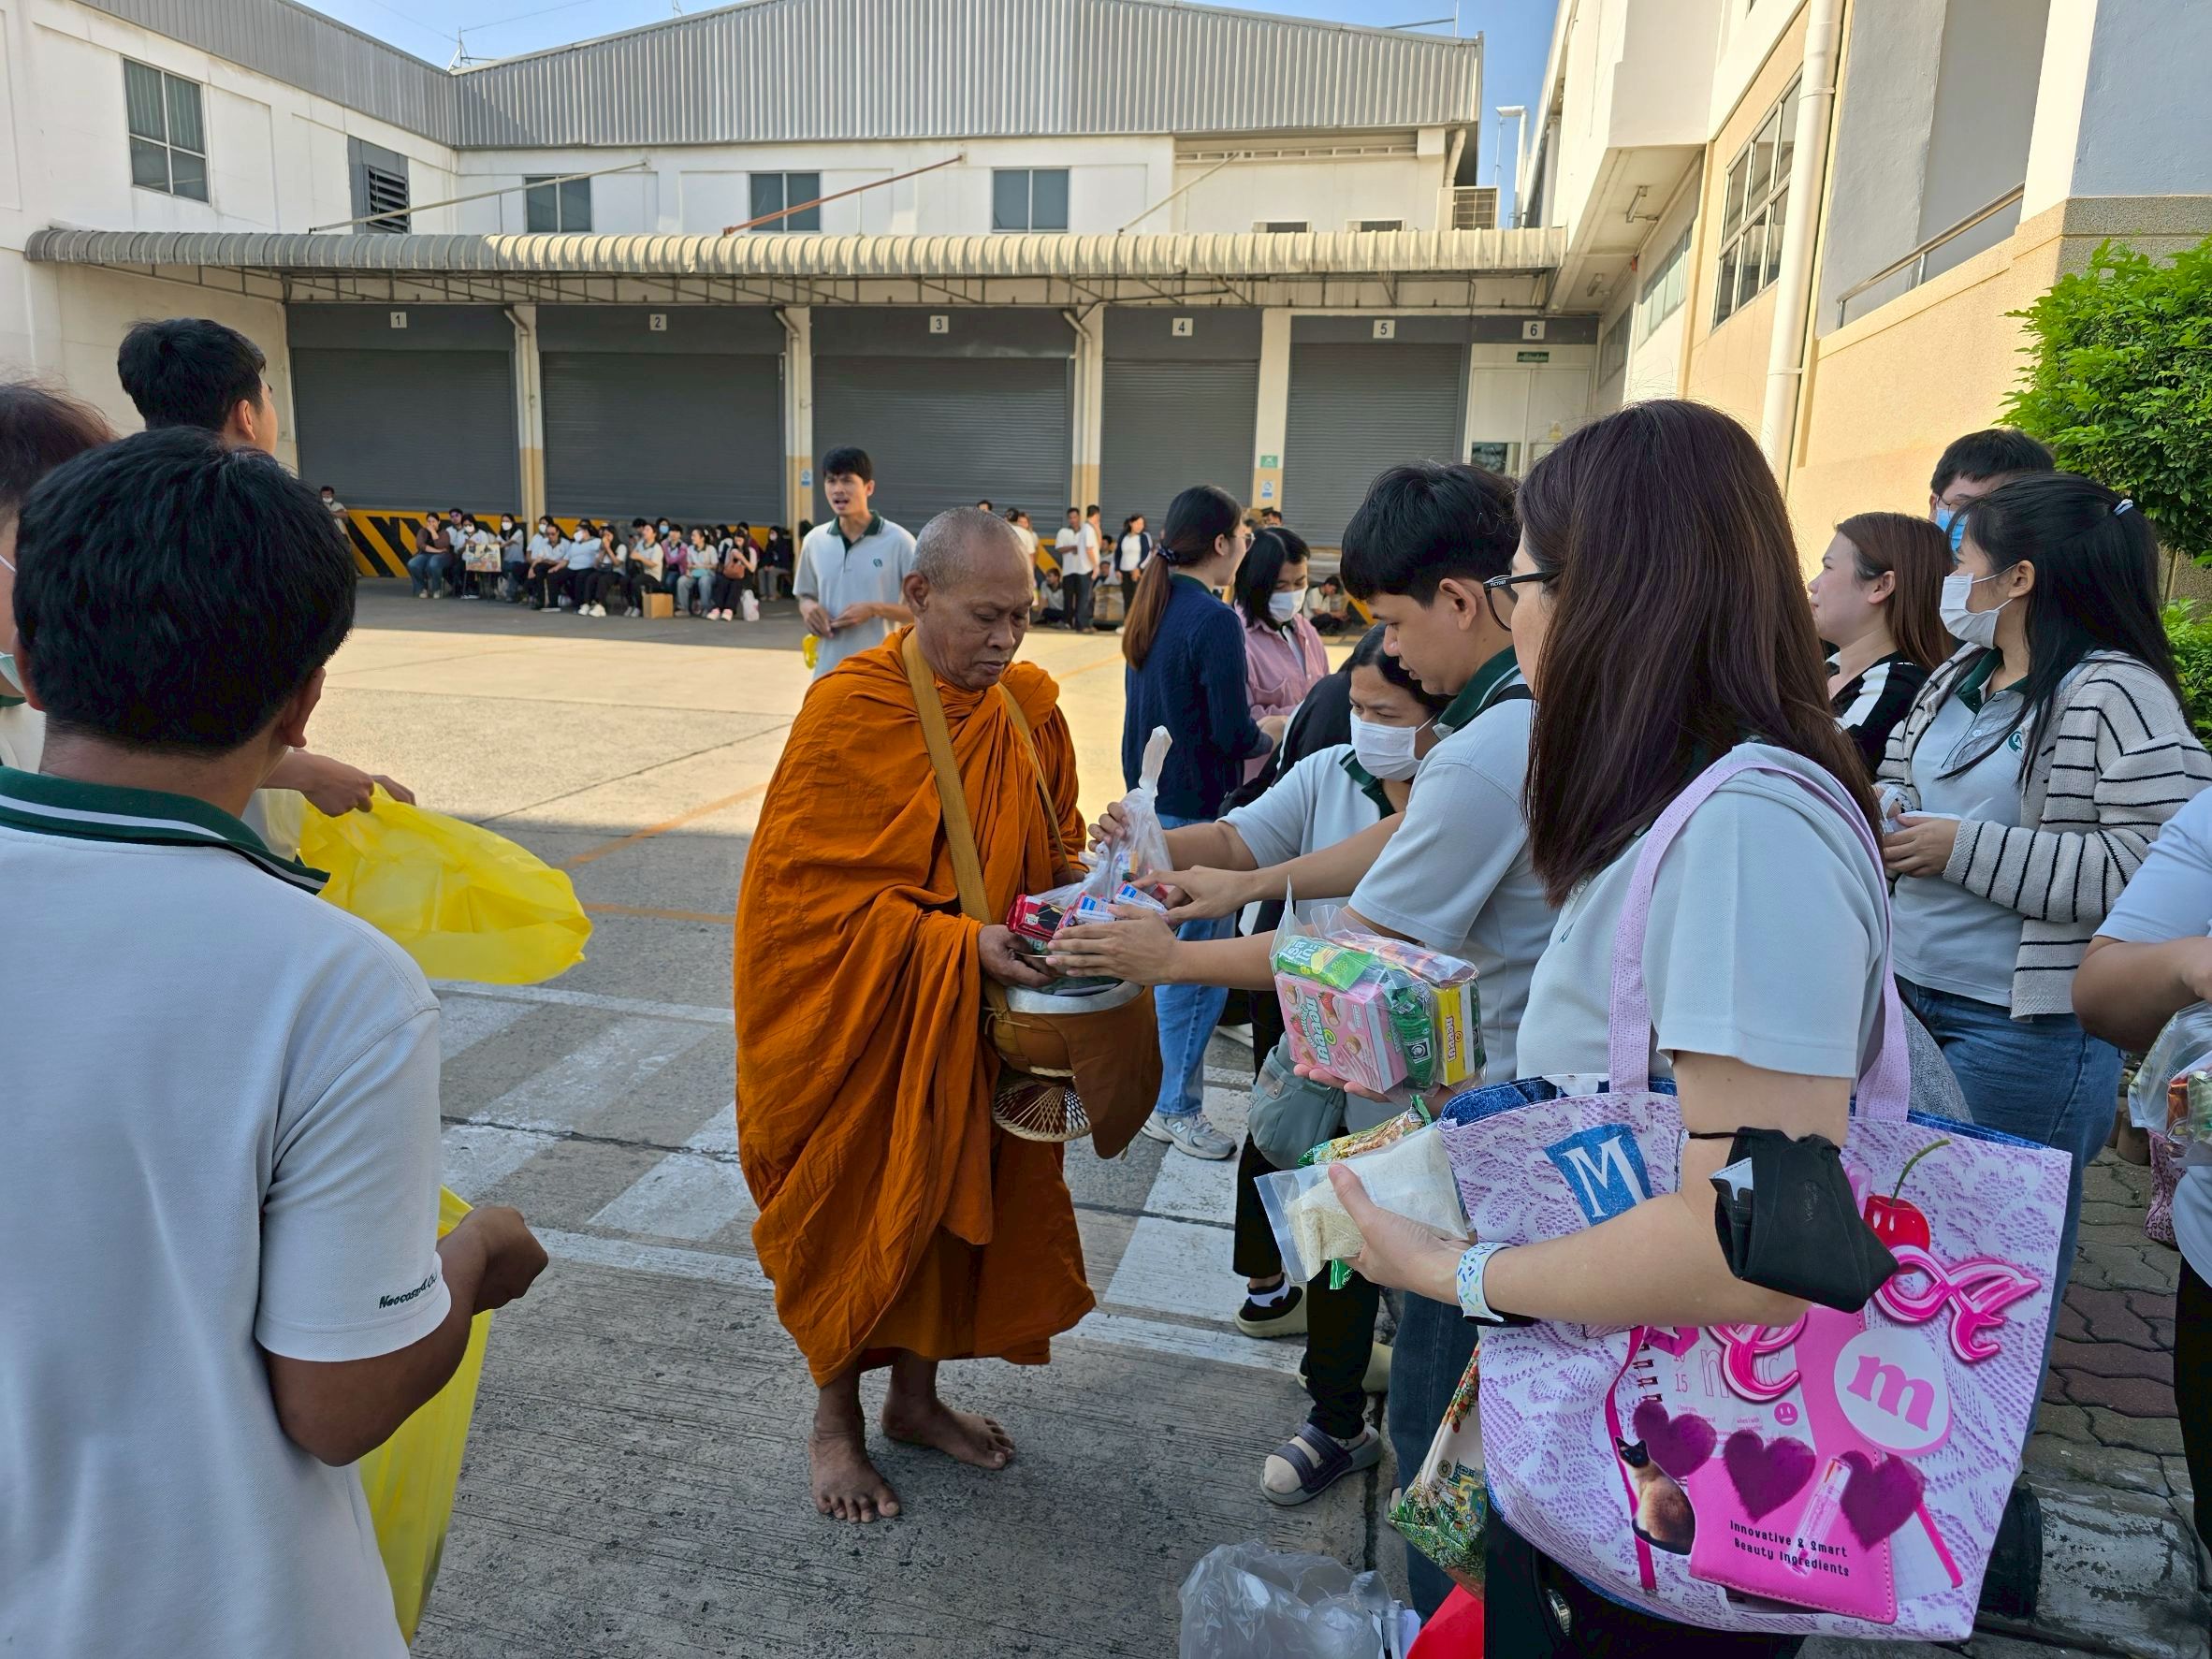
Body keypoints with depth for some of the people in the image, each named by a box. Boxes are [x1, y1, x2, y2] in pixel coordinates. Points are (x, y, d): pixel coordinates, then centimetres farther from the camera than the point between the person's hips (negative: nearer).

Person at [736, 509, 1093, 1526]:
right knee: (856, 1214, 10)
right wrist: (957, 944, -28)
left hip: (976, 1027, 5)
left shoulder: (1029, 708, -2)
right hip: (863, 1023, -5)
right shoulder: (848, 713, -19)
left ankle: (914, 1397, 40)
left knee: (953, 1202, 18)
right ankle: (835, 1419, 34)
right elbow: (807, 887, -20)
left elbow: (1055, 851, 9)